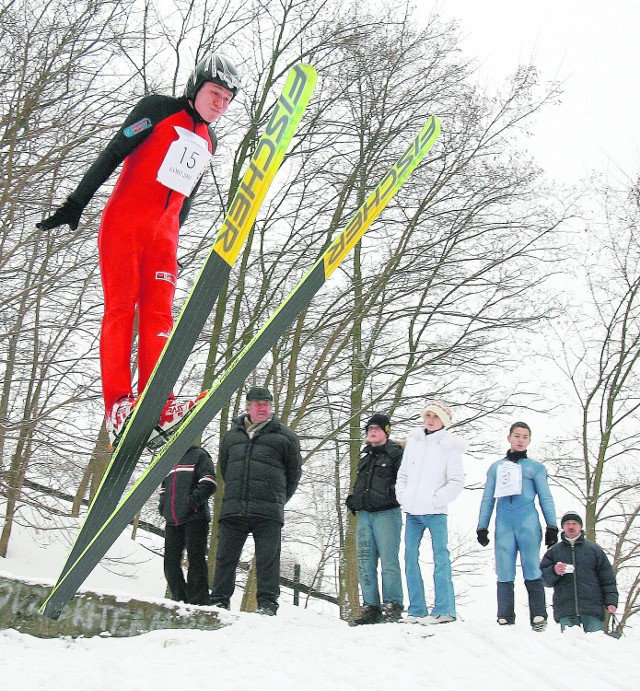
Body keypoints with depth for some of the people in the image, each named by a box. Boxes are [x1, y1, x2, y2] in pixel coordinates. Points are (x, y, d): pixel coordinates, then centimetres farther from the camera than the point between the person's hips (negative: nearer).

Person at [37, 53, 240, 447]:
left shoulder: (210, 142, 20)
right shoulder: (159, 109, 3)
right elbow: (113, 154, -4)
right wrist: (76, 203, -10)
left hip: (163, 233, 5)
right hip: (124, 221, -5)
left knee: (158, 313, -8)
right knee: (120, 307, -13)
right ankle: (118, 405, -22)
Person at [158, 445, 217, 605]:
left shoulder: (198, 455, 3)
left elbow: (209, 483, -7)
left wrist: (194, 500, -18)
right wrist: (163, 504, 15)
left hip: (194, 518, -7)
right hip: (172, 520, 7)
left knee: (196, 560, -8)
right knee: (170, 562, 6)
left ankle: (198, 602, -8)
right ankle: (180, 600, 13)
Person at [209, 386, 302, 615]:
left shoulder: (284, 436, 6)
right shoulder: (232, 436, 16)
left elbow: (294, 471, 10)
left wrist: (279, 499, 9)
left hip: (268, 512, -3)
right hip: (232, 508, 3)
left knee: (268, 559, -3)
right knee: (225, 557, 4)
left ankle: (267, 604, 2)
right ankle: (219, 601, 12)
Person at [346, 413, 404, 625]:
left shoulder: (395, 453, 2)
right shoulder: (365, 455, 22)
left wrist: (392, 494, -19)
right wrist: (353, 499, 15)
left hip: (387, 514, -7)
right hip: (364, 514, 7)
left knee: (388, 560, -8)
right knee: (365, 562, 4)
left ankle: (392, 605, -2)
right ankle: (370, 607, 8)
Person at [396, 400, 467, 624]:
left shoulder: (449, 446, -2)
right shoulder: (413, 441, 12)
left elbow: (457, 482, -5)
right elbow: (403, 473, 18)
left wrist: (436, 499, -12)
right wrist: (402, 496, 4)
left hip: (435, 512, -5)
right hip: (412, 512, 5)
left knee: (440, 556, -7)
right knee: (410, 557, 4)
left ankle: (444, 609, -4)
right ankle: (416, 610, 10)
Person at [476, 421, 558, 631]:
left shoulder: (535, 467, 14)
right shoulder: (496, 467, 20)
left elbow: (546, 498, 11)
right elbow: (487, 500, 19)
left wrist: (552, 526, 1)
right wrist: (482, 527, 11)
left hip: (528, 522, -2)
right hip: (504, 525, 2)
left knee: (531, 570, -7)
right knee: (504, 573, -1)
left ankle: (538, 618, -4)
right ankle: (505, 619, 2)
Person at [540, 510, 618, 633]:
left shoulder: (594, 549, 13)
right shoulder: (553, 551, 15)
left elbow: (608, 579, 10)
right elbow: (544, 579, 12)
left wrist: (611, 601, -1)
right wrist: (554, 571, -9)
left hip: (593, 610, 0)